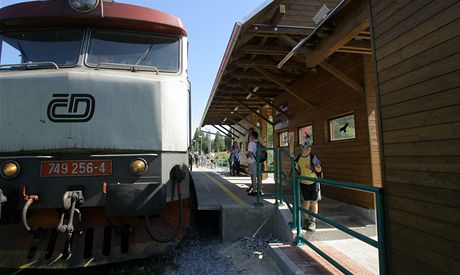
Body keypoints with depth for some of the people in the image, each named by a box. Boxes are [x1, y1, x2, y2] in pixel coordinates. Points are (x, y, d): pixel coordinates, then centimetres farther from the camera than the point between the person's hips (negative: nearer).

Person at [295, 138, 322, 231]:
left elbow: (319, 170, -5)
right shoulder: (298, 159, -3)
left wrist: (314, 167, -22)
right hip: (304, 183, 1)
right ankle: (306, 220, 20)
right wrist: (296, 168, -9)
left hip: (314, 183, -1)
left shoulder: (313, 157, -9)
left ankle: (313, 222, 13)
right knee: (306, 202, 7)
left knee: (314, 202, 4)